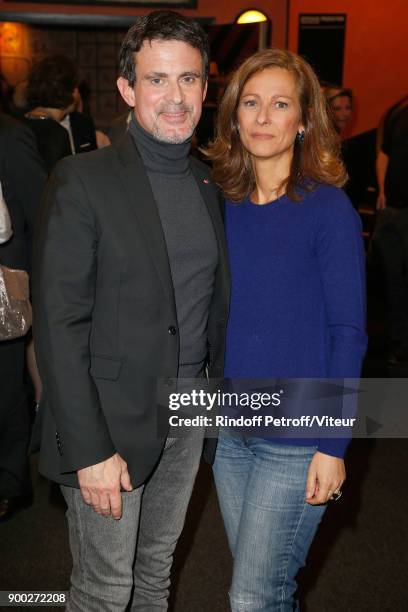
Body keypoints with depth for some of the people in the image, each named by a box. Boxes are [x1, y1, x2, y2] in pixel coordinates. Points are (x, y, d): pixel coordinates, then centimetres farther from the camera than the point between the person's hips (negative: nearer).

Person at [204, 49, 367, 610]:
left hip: (296, 438, -4)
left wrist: (333, 444, -13)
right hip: (229, 425, 5)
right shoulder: (224, 205, 3)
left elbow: (348, 332, -10)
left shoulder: (329, 210, -11)